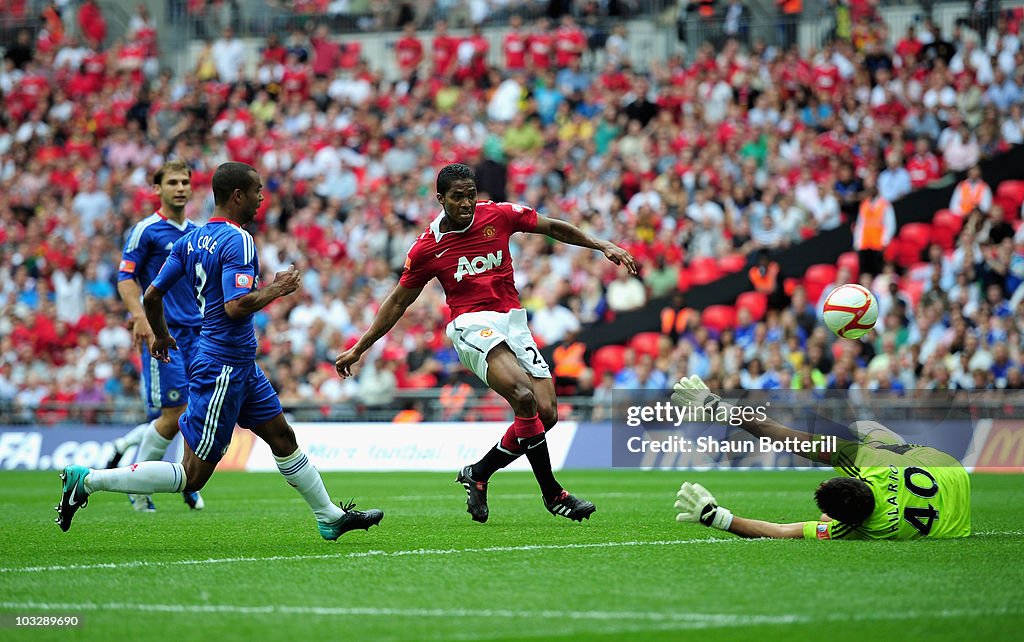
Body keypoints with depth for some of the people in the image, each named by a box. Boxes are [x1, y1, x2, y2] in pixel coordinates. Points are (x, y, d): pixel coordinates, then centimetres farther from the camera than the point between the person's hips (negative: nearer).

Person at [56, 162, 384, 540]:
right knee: (192, 476, -5)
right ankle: (88, 481, -5)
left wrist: (161, 335, 26)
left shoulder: (191, 240, 7)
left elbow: (152, 296, 9)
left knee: (282, 436, 18)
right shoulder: (238, 241, -19)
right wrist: (277, 289, -14)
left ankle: (330, 518, 29)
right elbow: (236, 306, -30)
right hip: (222, 369, -10)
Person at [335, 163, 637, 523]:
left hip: (514, 323, 4)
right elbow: (398, 301, 11)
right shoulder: (427, 248, -1)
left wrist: (602, 246, 13)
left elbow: (552, 228, 18)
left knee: (546, 414, -7)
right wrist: (359, 348, 12)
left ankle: (478, 474, 14)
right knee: (524, 396, -28)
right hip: (472, 325, -4)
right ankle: (552, 494, -18)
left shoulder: (499, 215, 3)